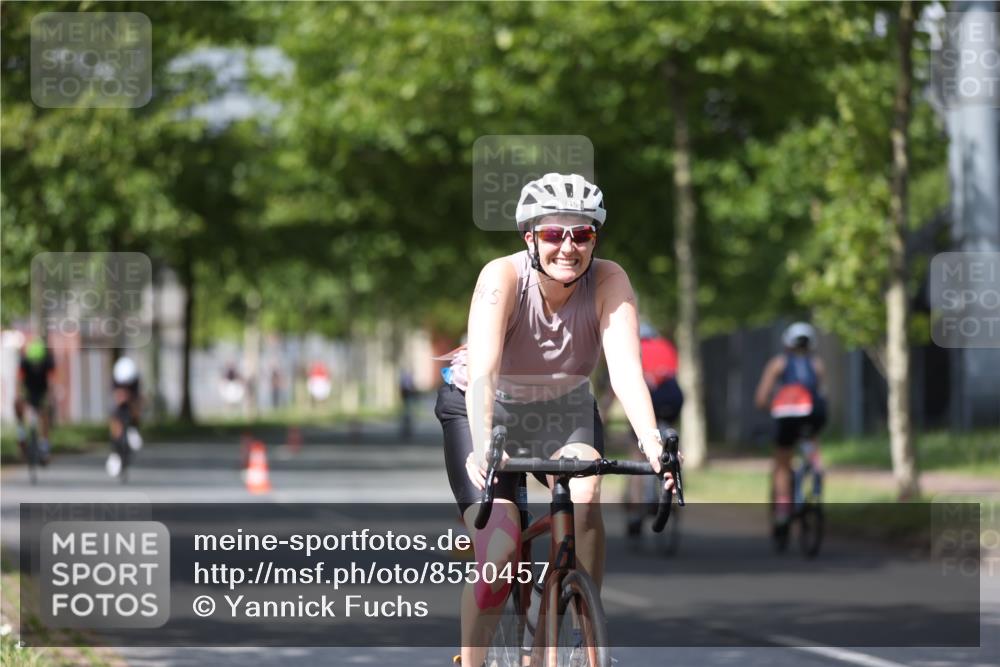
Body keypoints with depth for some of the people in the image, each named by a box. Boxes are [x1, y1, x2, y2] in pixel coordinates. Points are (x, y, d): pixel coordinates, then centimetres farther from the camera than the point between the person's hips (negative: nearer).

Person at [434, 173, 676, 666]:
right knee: (499, 554, -18)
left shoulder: (608, 282, -23)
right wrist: (484, 448, -56)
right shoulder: (503, 278, -29)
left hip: (565, 408, 2)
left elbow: (626, 370, -33)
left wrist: (652, 444, -49)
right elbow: (483, 372, -40)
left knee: (585, 491, -29)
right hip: (487, 409, -2)